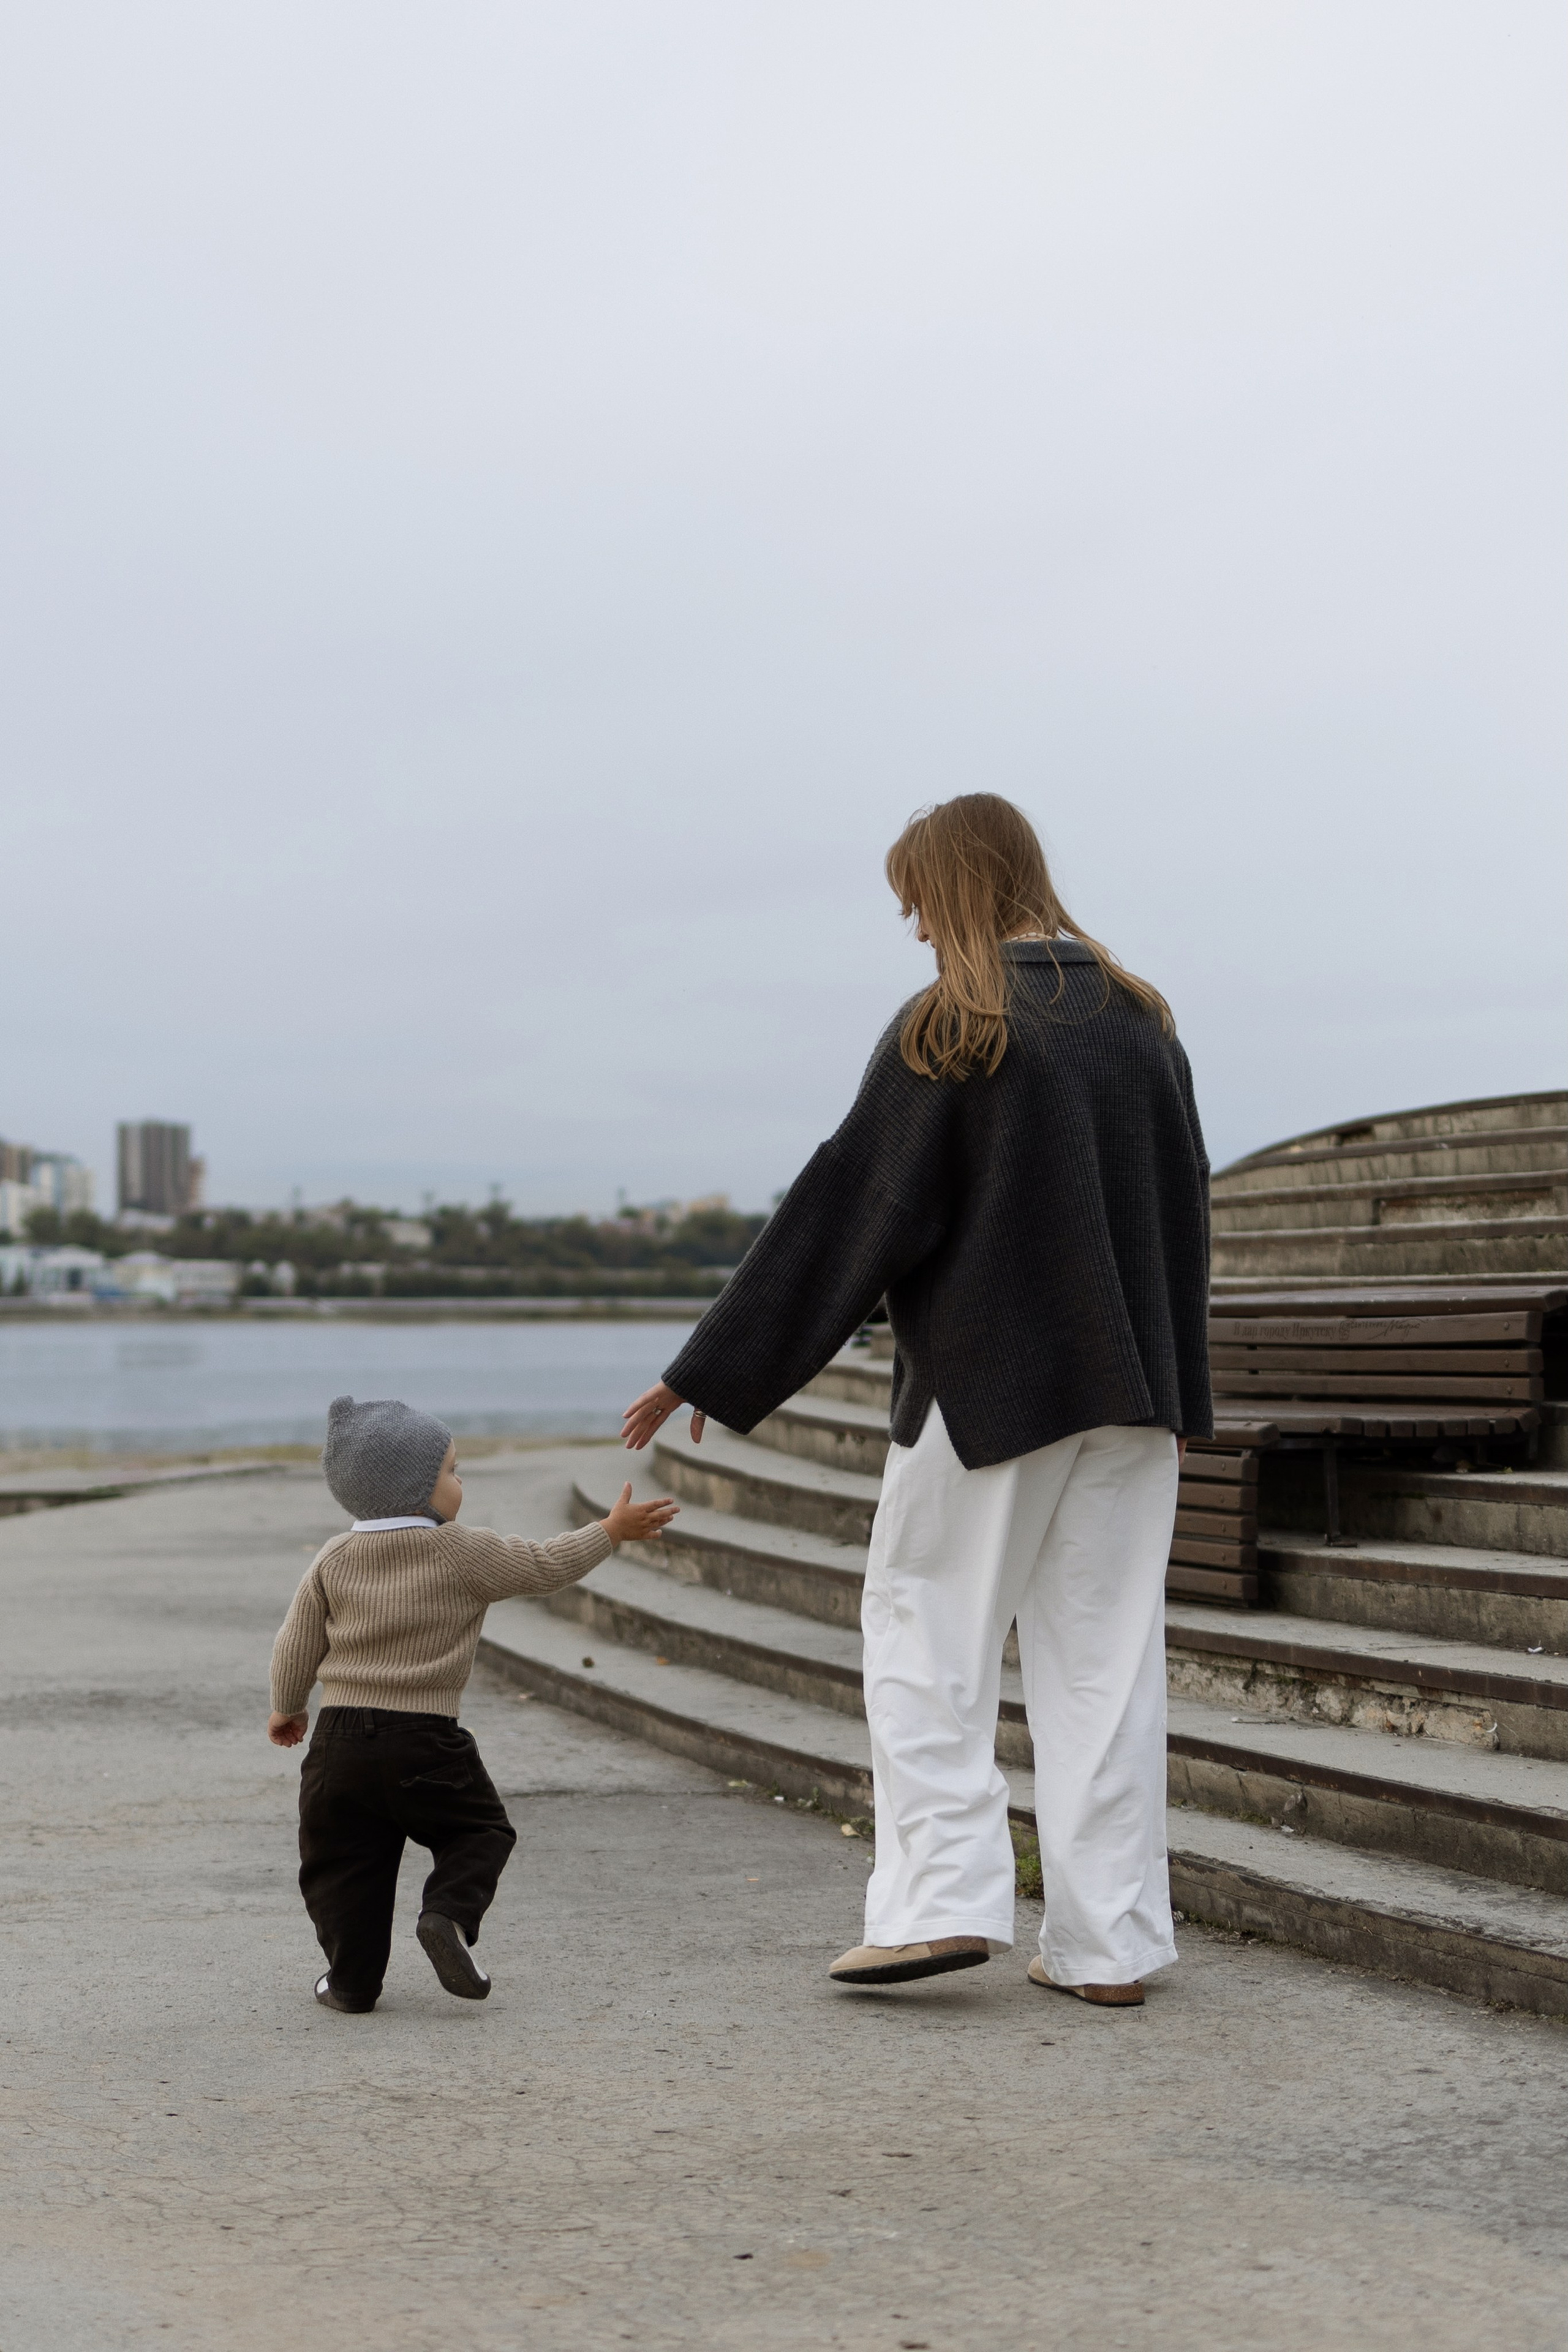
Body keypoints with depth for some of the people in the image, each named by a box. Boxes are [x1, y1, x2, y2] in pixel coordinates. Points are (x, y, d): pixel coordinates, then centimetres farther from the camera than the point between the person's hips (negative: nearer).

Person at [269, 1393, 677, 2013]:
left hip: (340, 1739, 3)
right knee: (479, 1831, 15)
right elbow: (547, 1566, 3)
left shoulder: (333, 1560, 5)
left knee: (343, 1862, 13)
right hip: (425, 1742, -3)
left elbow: (297, 1646, 10)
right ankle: (449, 1913, -9)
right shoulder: (464, 1554, -5)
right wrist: (612, 1529, 15)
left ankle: (353, 1977, 8)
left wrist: (287, 1708, 26)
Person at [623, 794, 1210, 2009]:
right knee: (1105, 1657, 8)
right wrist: (1177, 1394, 20)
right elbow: (1186, 1207, 12)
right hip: (1127, 1388, 6)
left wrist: (714, 1371, -7)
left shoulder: (947, 1031, -10)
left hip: (985, 1384, -5)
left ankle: (944, 1898, -2)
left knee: (926, 1634, 7)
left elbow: (853, 1210, -11)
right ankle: (1107, 1945, 8)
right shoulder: (1139, 1018, 8)